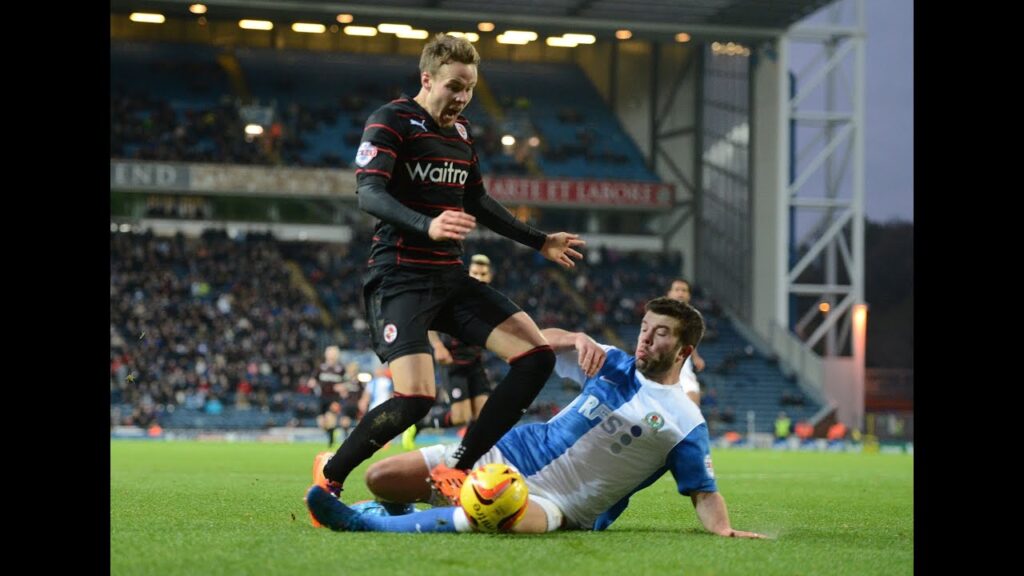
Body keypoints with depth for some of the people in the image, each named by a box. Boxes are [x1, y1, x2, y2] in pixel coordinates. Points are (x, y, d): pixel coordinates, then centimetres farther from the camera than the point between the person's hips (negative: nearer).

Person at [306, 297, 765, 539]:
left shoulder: (686, 424, -2)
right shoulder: (615, 365, 12)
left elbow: (704, 492, -2)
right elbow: (539, 343, 10)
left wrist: (723, 529, -24)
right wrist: (578, 339, -11)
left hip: (557, 504, -5)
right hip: (511, 454, 5)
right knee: (380, 479, -8)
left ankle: (370, 525, -40)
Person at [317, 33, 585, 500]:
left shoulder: (460, 132, 16)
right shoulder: (392, 120, -8)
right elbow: (369, 194, -21)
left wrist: (539, 242, 27)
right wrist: (427, 226, -38)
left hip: (450, 279, 8)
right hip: (400, 279, -8)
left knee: (536, 355, -5)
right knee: (416, 397, -23)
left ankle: (456, 469, 0)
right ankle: (328, 481, -1)